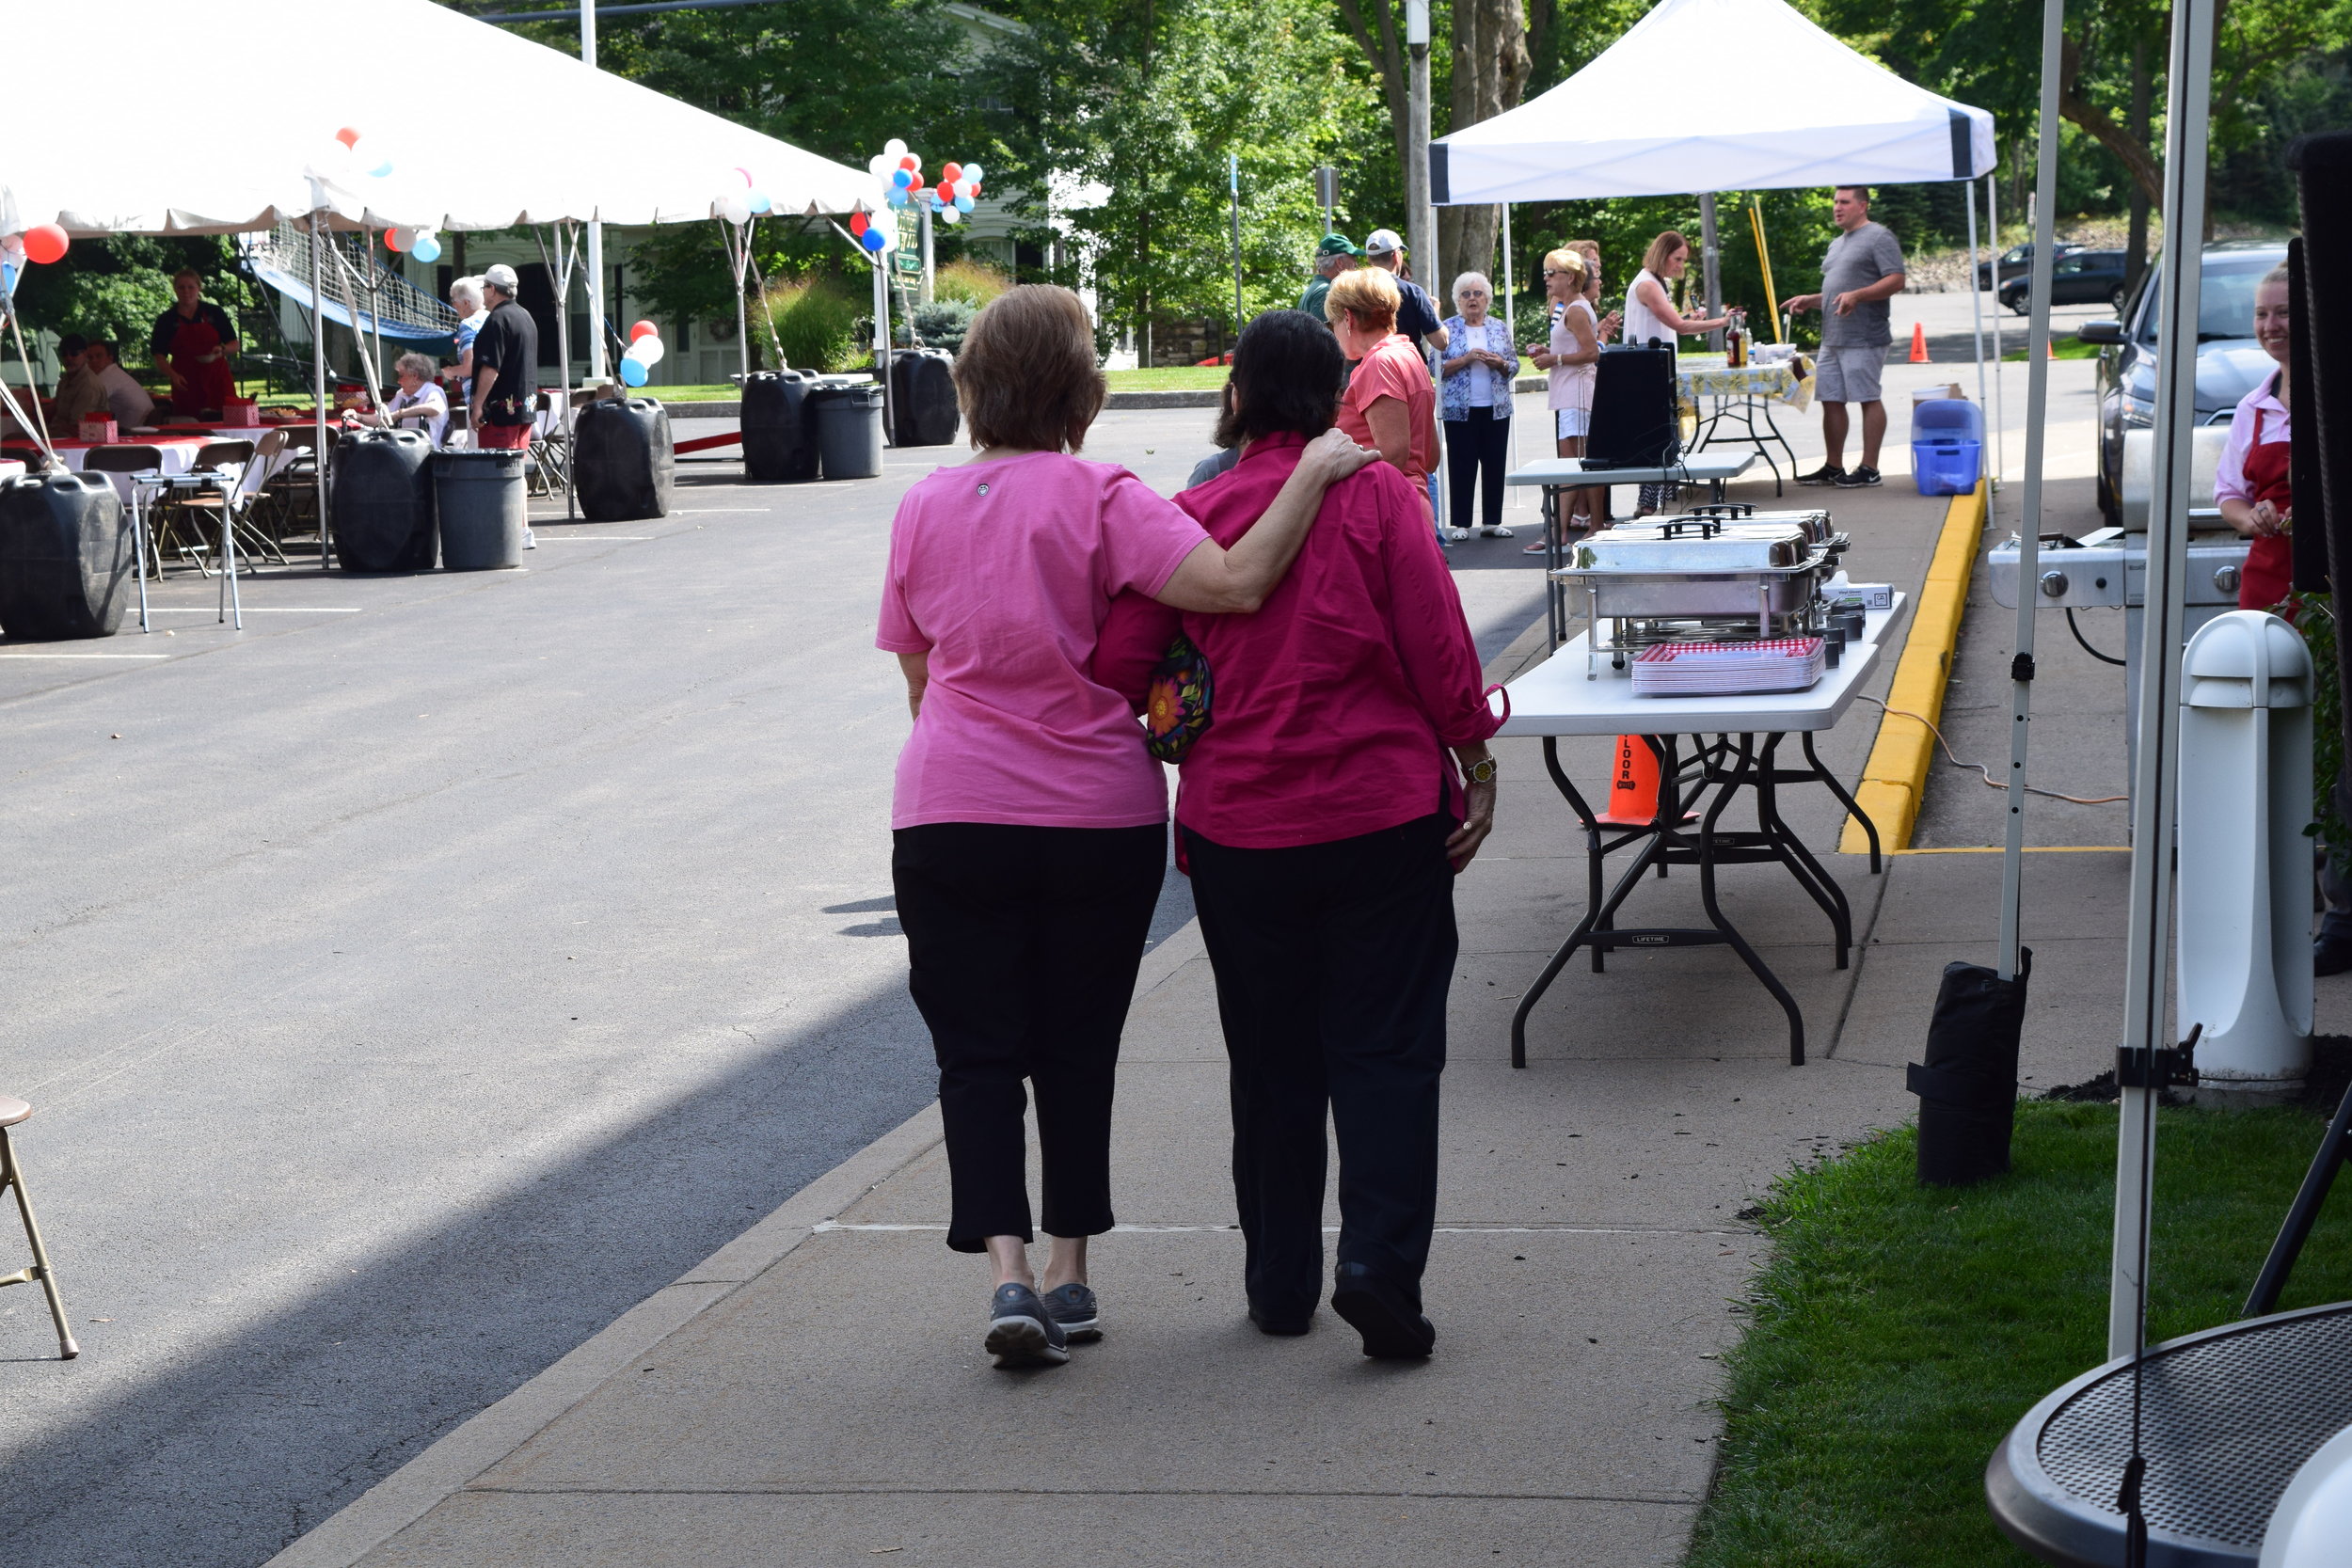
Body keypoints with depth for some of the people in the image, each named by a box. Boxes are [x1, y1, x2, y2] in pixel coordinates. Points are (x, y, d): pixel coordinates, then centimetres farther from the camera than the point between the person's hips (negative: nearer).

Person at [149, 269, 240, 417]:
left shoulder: (214, 313, 8)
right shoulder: (166, 320, 7)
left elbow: (234, 346, 10)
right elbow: (159, 357, 4)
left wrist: (222, 349, -12)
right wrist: (173, 375, -14)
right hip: (186, 386, 0)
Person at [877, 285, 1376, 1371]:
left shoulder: (923, 507, 2)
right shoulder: (1098, 497, -11)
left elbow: (917, 676, 11)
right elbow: (1233, 584, -25)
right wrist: (1314, 474, -17)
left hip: (949, 816, 1)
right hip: (1099, 813, -1)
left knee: (977, 1049, 6)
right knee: (1077, 1046, 13)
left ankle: (1006, 1269, -9)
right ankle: (1069, 1272, 18)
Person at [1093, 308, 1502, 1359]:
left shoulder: (1194, 513, -2)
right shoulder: (1376, 495, -5)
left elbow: (1118, 666, -3)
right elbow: (1438, 647, -7)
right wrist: (1477, 768, 3)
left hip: (1237, 828, 2)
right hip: (1384, 814, -2)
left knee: (1271, 1059, 13)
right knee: (1386, 1047, 4)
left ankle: (1281, 1283, 19)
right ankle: (1378, 1258, -11)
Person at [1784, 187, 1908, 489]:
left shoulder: (1878, 237, -5)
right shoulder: (1836, 245, 23)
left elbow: (1896, 281, -15)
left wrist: (1857, 295, -25)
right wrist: (1809, 301, 13)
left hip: (1864, 338, -9)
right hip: (1832, 338, 9)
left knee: (1868, 399, -6)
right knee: (1831, 401, 8)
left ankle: (1869, 468, -3)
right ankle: (1833, 467, 13)